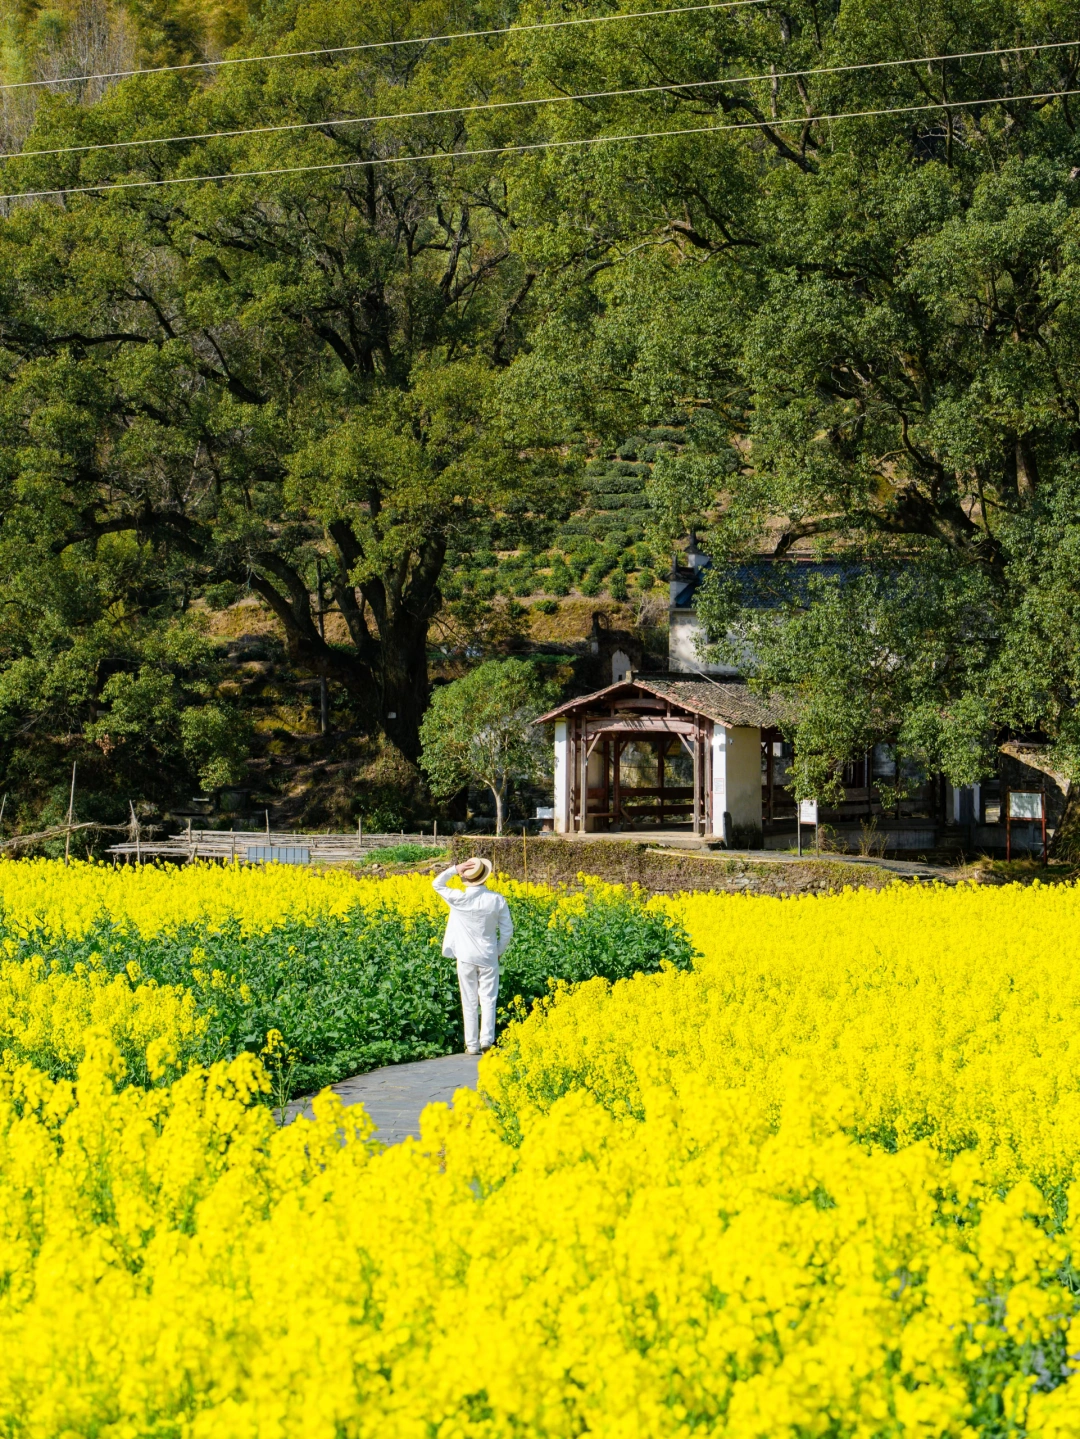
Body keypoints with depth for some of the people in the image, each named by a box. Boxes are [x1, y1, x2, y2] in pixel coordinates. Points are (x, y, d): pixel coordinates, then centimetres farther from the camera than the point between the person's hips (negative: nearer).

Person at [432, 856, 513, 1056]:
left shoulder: (459, 899, -12)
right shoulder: (497, 900, -9)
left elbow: (437, 884, 5)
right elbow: (507, 931, -2)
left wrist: (455, 868, -5)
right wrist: (500, 951, 13)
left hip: (466, 957, 0)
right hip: (489, 957, 0)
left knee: (469, 1002, 7)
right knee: (488, 1000, 4)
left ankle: (472, 1045, 8)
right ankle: (487, 1041, -9)